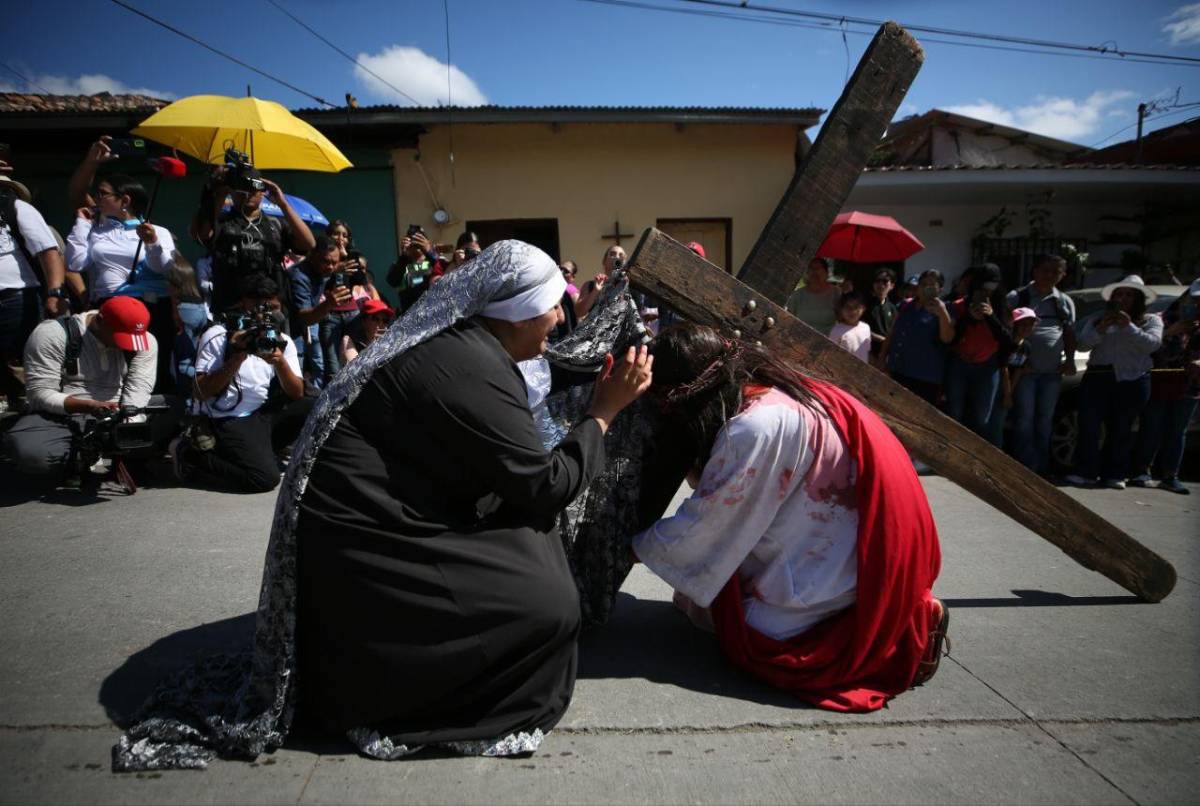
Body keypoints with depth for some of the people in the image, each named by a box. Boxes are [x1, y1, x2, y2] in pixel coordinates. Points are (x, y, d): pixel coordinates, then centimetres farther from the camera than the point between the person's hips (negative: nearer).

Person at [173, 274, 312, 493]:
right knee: (265, 478, -26)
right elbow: (202, 393, -14)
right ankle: (190, 456, -1)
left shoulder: (283, 342, 6)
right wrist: (238, 357, -21)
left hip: (264, 415, 6)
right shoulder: (217, 336, -7)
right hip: (225, 420, -6)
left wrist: (280, 362, -21)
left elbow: (297, 395, -4)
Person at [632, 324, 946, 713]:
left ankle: (901, 627, 1)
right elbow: (719, 497, 8)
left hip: (853, 558, -9)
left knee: (747, 635, -9)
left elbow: (704, 526, -17)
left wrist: (635, 547, -4)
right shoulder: (764, 389, 0)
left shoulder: (756, 427, -28)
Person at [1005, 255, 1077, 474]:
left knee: (1045, 420, 9)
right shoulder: (1017, 297, 1)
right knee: (1025, 418, -5)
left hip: (1053, 370, 4)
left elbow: (1069, 333, 17)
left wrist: (1070, 360, 4)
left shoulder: (1065, 302, 14)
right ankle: (1025, 468, 0)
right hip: (1025, 368, -4)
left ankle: (1041, 467, 17)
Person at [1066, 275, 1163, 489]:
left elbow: (1152, 344, -7)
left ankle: (1114, 474, 10)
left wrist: (1128, 326, -16)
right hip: (1097, 377, 1)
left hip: (1132, 381, -1)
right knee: (1088, 425, -8)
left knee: (1120, 429, 3)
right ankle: (1085, 472, -4)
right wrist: (1101, 329, -16)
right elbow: (1083, 342, 0)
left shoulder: (1151, 320, 12)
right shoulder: (1098, 319, 15)